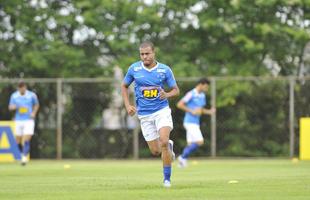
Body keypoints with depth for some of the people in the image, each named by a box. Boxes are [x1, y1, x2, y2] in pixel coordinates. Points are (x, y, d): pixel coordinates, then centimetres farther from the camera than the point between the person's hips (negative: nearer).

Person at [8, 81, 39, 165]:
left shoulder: (32, 95, -3)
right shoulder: (14, 96, 1)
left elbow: (36, 105, 13)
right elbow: (10, 107, 8)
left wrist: (34, 113, -5)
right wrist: (13, 107, -17)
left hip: (29, 120, -3)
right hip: (18, 121, 3)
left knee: (26, 140, -15)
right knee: (18, 141, 6)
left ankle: (24, 158, -14)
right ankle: (23, 153, 32)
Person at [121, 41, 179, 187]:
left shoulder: (165, 70, -4)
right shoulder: (134, 69, -1)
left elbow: (176, 90, 4)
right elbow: (124, 86, 14)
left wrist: (167, 95, -18)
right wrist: (128, 105, 2)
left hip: (162, 110, -2)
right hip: (144, 114, 2)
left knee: (163, 142, -22)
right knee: (155, 151, 1)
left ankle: (167, 178, -10)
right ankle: (169, 147, 39)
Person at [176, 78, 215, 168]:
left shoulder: (202, 96, 14)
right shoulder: (191, 94, -12)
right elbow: (179, 104, -16)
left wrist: (209, 111, 4)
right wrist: (192, 111, -20)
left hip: (195, 123, 9)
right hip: (190, 122, -9)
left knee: (191, 144, 7)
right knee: (200, 141, -15)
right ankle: (183, 157, -6)